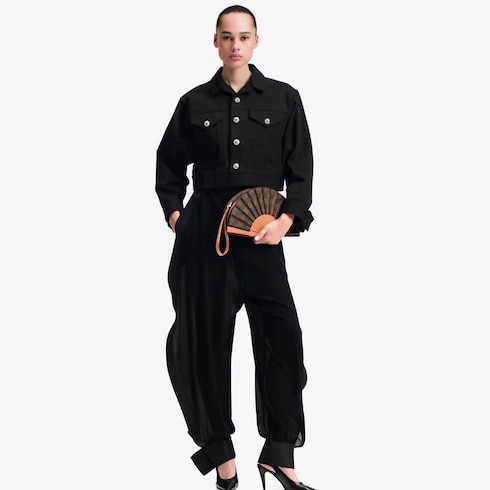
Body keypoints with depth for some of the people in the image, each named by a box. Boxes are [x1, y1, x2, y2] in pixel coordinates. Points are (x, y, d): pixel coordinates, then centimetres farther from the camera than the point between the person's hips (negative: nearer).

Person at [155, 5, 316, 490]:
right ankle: (220, 450, 17)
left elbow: (300, 170, 2)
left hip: (261, 232, -1)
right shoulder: (195, 102, 6)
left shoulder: (284, 99, 3)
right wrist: (174, 213, 7)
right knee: (207, 336, 4)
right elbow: (169, 163, 17)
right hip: (204, 231, 1)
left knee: (280, 335, -6)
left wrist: (286, 220, -10)